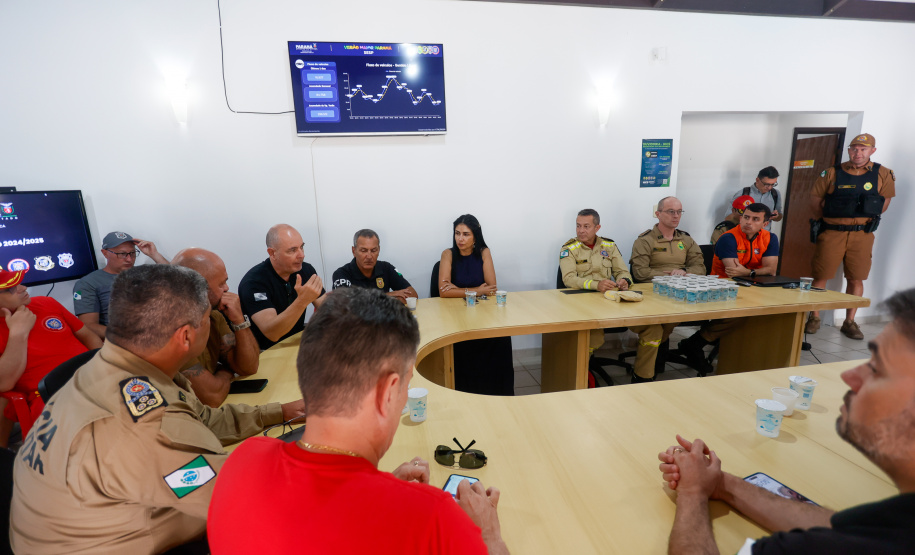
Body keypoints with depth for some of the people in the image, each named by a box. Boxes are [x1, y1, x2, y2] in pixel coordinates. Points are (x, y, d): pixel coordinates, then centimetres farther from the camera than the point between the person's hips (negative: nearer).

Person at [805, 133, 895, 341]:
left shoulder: (883, 174, 3)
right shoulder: (832, 173, 0)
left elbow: (886, 200, 12)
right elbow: (815, 196, 7)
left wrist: (868, 218, 6)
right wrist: (828, 215, 3)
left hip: (862, 234, 1)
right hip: (832, 232, -1)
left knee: (856, 279, 6)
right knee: (821, 276, 0)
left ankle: (849, 322, 17)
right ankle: (814, 318, 13)